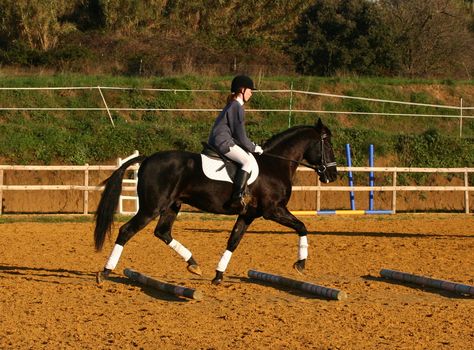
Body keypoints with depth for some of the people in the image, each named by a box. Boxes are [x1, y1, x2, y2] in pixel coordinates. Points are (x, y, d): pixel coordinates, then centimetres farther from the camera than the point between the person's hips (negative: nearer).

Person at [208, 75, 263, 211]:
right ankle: (236, 198, -31)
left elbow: (237, 133, 26)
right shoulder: (238, 107, -10)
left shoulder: (231, 105, 21)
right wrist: (254, 148, 1)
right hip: (223, 142, -11)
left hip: (216, 142, 11)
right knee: (248, 161, -20)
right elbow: (240, 136, -11)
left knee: (247, 158, 23)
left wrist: (251, 146, 19)